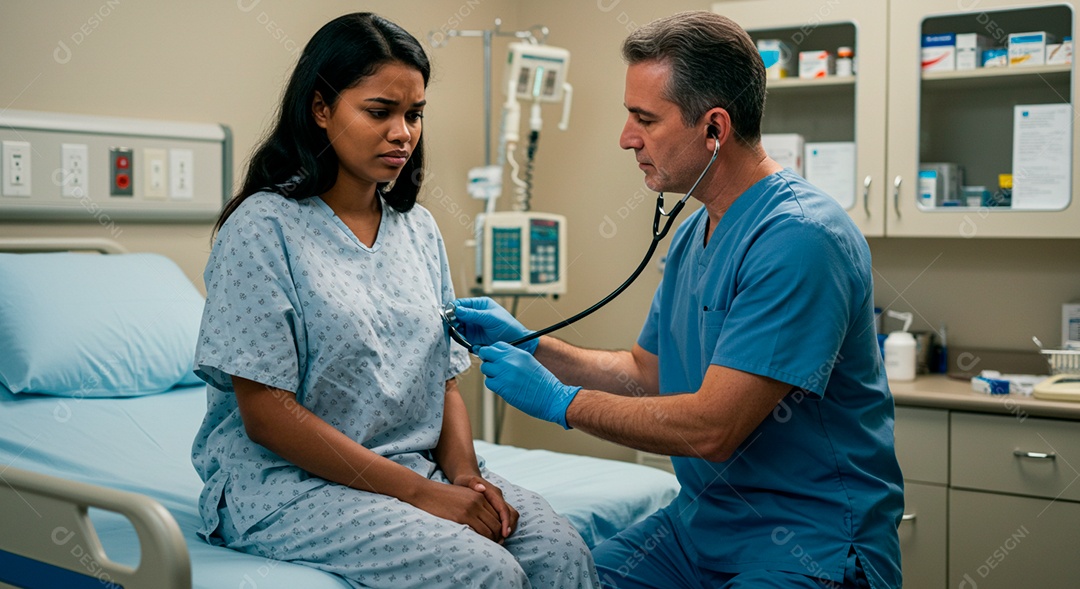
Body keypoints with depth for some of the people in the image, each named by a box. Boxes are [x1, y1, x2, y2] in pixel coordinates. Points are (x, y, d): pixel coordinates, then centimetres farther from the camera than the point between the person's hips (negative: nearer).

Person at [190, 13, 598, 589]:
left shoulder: (419, 228, 12)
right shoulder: (262, 228, -8)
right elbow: (266, 414, -13)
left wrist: (462, 472, -7)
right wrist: (418, 492, -17)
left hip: (420, 468, 6)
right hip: (290, 481, -5)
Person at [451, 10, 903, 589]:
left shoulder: (799, 238, -21)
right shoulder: (691, 234, 10)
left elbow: (711, 428, -23)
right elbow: (647, 372, 18)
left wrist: (559, 400, -13)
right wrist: (526, 343, 8)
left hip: (810, 540, -8)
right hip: (700, 520, 8)